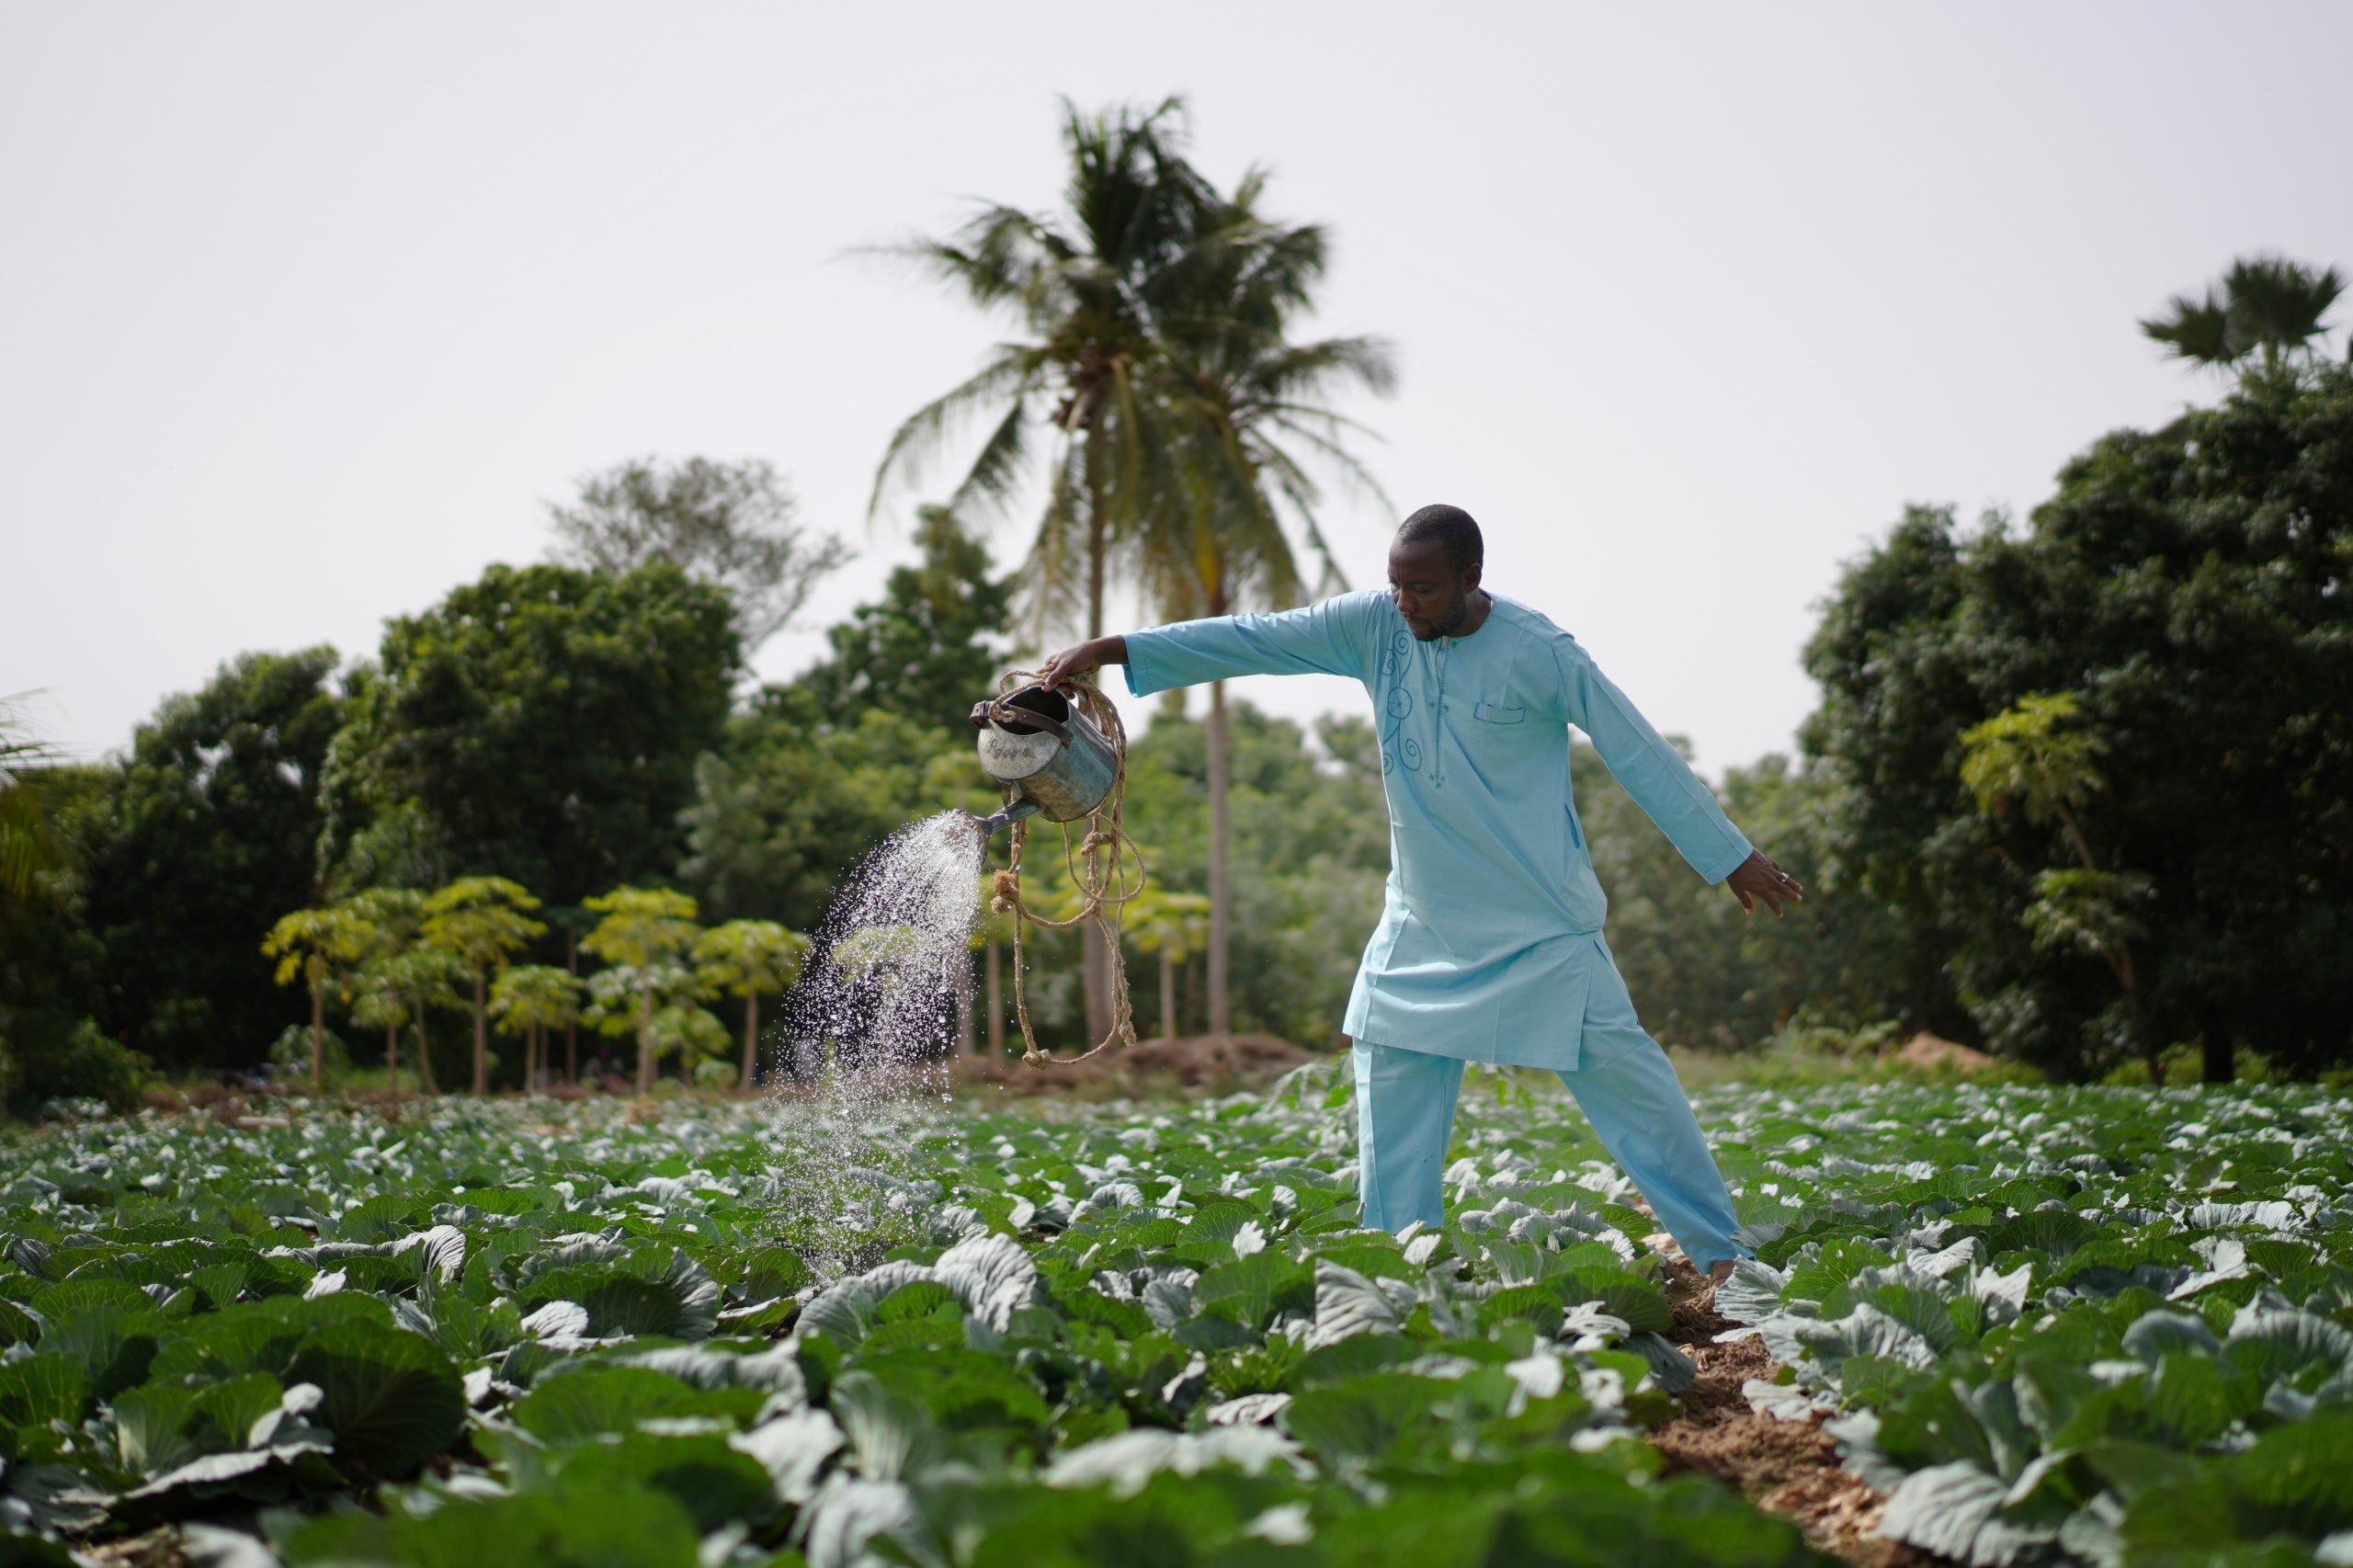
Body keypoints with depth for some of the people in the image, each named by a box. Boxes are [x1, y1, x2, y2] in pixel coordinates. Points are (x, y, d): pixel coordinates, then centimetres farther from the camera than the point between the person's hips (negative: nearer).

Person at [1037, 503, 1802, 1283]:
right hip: (1423, 917, 5)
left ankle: (1718, 1250, 7)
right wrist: (1109, 650, -10)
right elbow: (1251, 639, -5)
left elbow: (1640, 754, -9)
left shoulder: (1540, 653, -15)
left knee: (1622, 1073, -4)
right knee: (1392, 1073, 2)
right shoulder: (1375, 625, -4)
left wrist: (1731, 855, -5)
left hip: (1542, 921, -5)